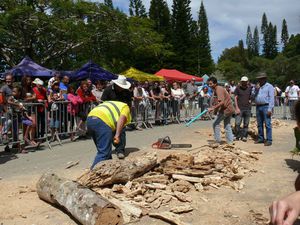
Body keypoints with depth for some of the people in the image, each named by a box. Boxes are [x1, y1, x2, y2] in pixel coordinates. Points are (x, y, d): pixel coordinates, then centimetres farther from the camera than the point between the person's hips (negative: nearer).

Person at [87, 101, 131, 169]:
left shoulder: (112, 105, 40)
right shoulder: (125, 107, 19)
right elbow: (122, 119, -4)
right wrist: (117, 135, -14)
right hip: (102, 122, -8)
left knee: (102, 150, 19)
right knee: (103, 153, -6)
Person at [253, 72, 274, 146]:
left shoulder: (269, 86, -1)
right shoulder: (257, 87, 18)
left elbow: (271, 98, -8)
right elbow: (253, 96, 15)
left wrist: (270, 109, -16)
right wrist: (256, 90, -2)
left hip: (266, 107, -6)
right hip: (258, 107, 6)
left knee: (267, 124, -7)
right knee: (259, 124, 10)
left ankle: (269, 140, -5)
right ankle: (261, 138, 18)